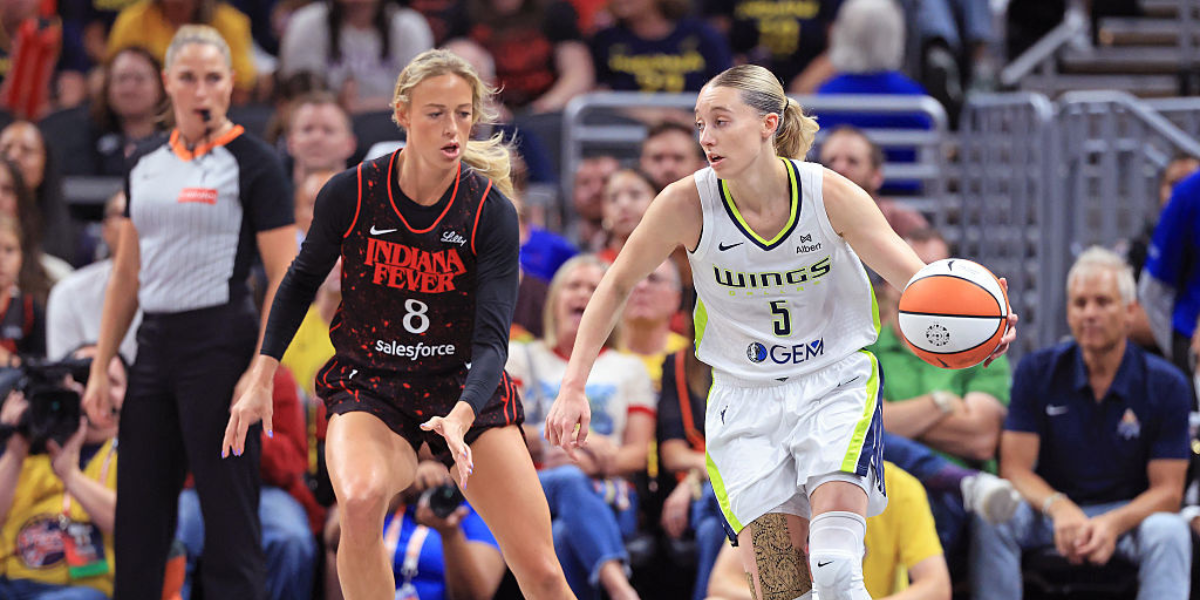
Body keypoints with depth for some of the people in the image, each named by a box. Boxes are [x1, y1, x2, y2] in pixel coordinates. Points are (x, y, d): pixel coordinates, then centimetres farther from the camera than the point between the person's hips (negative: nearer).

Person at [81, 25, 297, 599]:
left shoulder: (252, 163, -5)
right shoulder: (146, 165, 13)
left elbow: (285, 279, -9)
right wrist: (100, 368, 12)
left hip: (222, 342, -6)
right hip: (155, 346, 7)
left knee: (229, 518, -4)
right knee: (138, 520, 7)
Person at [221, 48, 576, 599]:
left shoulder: (492, 211, -14)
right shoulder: (350, 194, -12)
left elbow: (492, 340, -18)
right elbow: (303, 279, 7)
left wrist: (460, 418, -36)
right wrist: (260, 379, 4)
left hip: (467, 392, 1)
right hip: (368, 388, -1)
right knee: (361, 501, -36)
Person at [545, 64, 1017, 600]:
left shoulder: (830, 195, -15)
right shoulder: (687, 204, -13)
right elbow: (617, 287, 2)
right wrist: (573, 386, -4)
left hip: (835, 387, -1)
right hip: (744, 401, 1)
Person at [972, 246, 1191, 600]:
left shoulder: (1166, 385, -5)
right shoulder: (1037, 372, -2)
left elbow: (1167, 491, -8)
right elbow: (1015, 468, -7)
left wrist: (1113, 524, -30)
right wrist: (1059, 509, -30)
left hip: (1129, 512, -1)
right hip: (1050, 508, 1)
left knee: (1168, 531, -34)